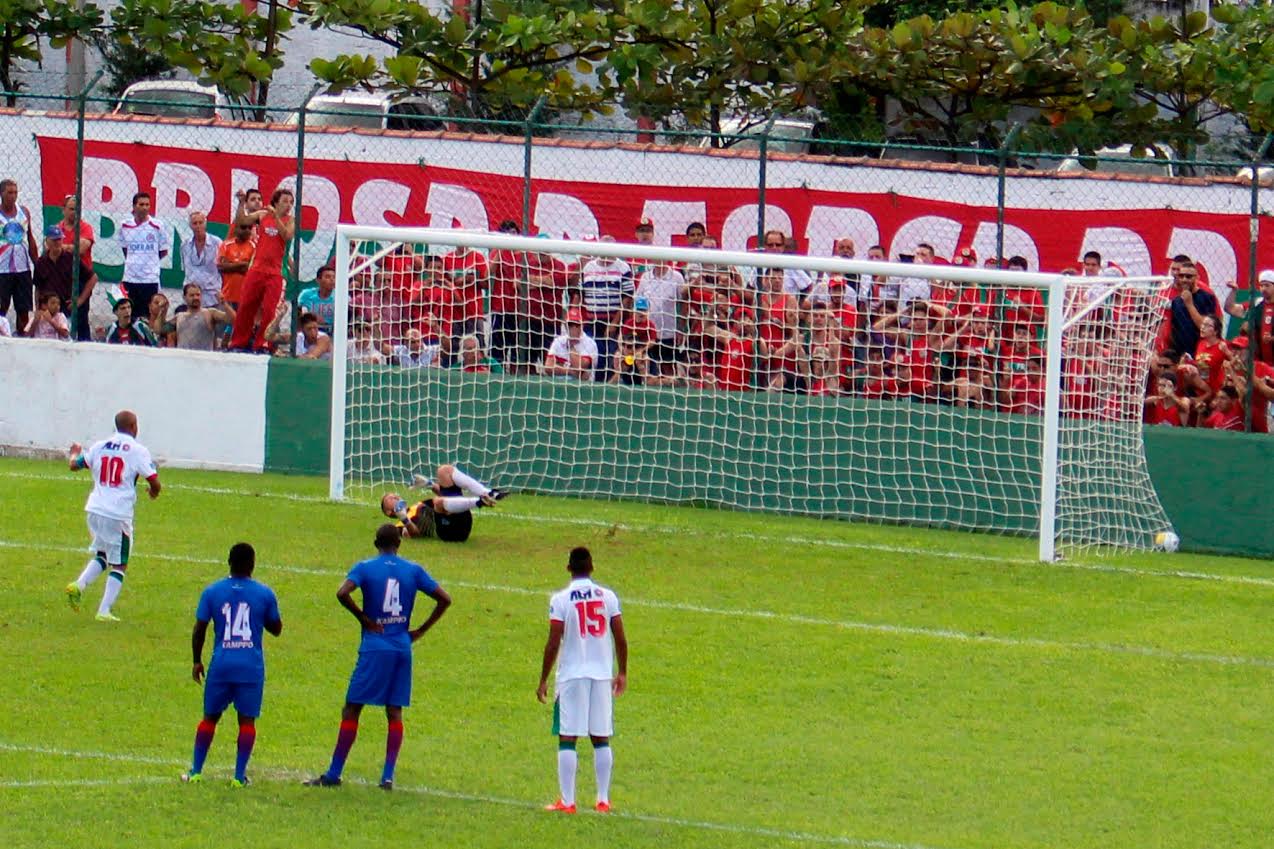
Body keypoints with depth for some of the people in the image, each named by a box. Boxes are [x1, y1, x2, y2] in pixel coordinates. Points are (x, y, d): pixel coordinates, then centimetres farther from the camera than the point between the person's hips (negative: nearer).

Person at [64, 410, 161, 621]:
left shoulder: (99, 447, 8)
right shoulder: (137, 450, -6)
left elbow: (74, 465, 21)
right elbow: (154, 483, -9)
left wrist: (75, 452, 44)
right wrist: (154, 492, 15)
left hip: (95, 509, 5)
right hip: (119, 515, -5)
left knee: (102, 555, 24)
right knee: (119, 564, 6)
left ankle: (79, 585, 2)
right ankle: (104, 611, 1)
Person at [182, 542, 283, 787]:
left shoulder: (212, 592, 0)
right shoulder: (265, 594, -1)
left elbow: (199, 630, 3)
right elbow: (276, 629, 10)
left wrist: (197, 661, 14)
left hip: (221, 665, 1)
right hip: (251, 666, -1)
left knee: (210, 717, 13)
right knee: (247, 720, 5)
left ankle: (196, 772, 13)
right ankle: (239, 776, 0)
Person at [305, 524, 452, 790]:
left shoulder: (365, 568, -2)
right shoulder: (413, 571, 7)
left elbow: (342, 593, -19)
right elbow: (444, 599, 5)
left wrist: (363, 618, -8)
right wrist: (421, 630, 8)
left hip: (375, 646, -3)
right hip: (403, 647, 3)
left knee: (351, 710, 1)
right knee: (395, 713, 7)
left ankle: (334, 774, 1)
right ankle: (388, 776, 0)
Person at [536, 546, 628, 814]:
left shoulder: (561, 600, -7)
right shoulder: (608, 597, 3)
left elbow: (553, 643, -8)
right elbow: (620, 639, 5)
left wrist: (543, 680, -1)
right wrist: (622, 673, 17)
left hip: (572, 676, -3)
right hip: (602, 675, 3)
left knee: (567, 739, 0)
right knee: (601, 739, 10)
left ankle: (567, 801, -2)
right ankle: (603, 800, 11)